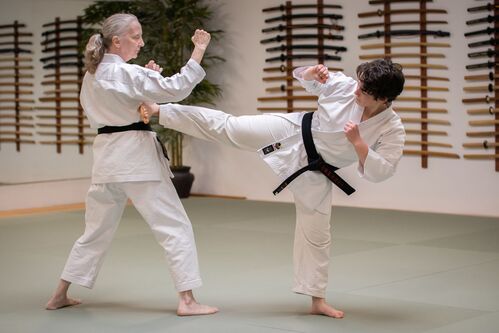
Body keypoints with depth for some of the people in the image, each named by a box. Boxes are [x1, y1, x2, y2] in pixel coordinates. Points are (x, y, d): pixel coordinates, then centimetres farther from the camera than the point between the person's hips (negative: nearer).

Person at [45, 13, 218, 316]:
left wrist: (145, 78, 12)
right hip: (136, 155, -8)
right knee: (176, 226, -2)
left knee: (97, 230, 18)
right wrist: (198, 51, -17)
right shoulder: (126, 73, -14)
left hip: (107, 156, 8)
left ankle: (61, 294, 23)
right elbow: (175, 89, -21)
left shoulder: (92, 76, 12)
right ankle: (187, 300, -5)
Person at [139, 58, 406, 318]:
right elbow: (307, 80, 0)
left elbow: (381, 172, -23)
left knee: (316, 233, 6)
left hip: (313, 172, 0)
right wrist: (311, 73, -25)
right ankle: (160, 111, 1)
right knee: (226, 127, -8)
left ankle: (317, 299, 20)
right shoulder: (346, 86, -17)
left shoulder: (392, 129, -20)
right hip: (292, 132, 0)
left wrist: (358, 143, -35)